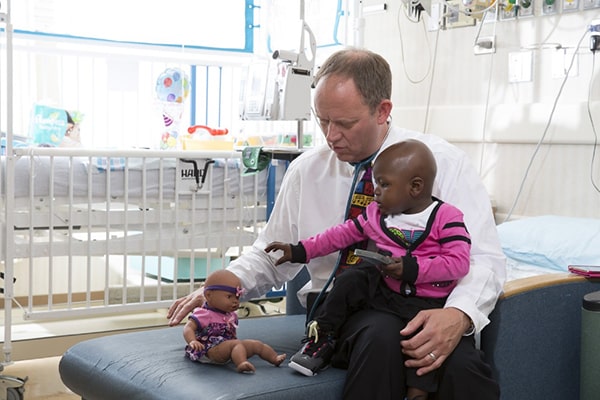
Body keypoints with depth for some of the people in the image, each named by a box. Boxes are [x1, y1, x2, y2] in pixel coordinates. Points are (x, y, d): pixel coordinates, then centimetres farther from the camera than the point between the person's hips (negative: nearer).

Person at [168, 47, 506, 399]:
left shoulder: (444, 163, -1)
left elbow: (484, 259, -5)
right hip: (338, 313, 2)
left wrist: (458, 315, -27)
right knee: (382, 334, -36)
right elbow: (272, 256, 17)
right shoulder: (306, 171, 7)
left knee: (463, 364, -36)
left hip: (420, 311, -1)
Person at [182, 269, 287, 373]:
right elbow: (188, 328, -22)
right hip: (211, 350, -10)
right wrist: (192, 341, -39)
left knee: (257, 344, 4)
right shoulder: (204, 314, -11)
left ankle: (275, 358, 3)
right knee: (237, 344, -35)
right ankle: (241, 364, -59)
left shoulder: (231, 315, 17)